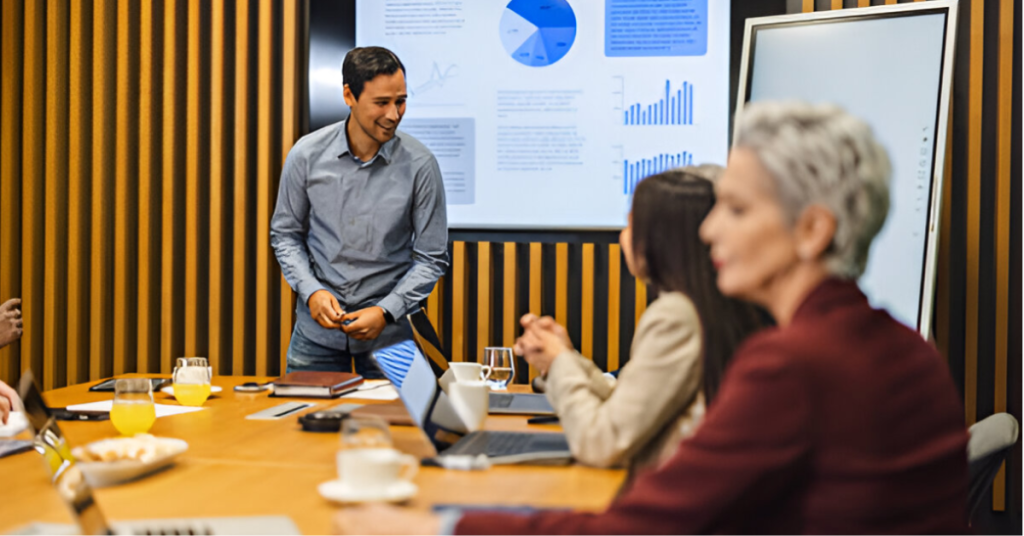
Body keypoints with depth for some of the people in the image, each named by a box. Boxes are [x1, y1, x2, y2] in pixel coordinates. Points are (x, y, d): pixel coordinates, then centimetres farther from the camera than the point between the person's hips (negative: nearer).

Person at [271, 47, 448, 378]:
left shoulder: (419, 164, -11)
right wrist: (311, 291, -11)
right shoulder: (307, 155, -7)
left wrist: (386, 312, -15)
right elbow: (285, 235, 5)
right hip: (317, 329, 1)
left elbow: (432, 257, -5)